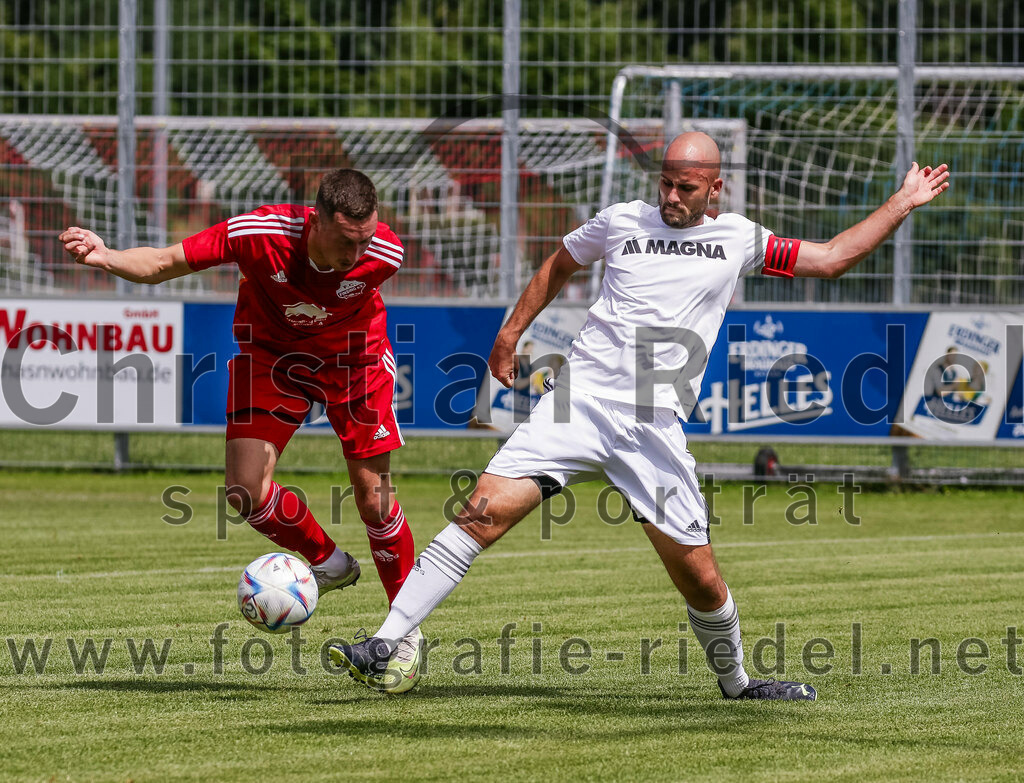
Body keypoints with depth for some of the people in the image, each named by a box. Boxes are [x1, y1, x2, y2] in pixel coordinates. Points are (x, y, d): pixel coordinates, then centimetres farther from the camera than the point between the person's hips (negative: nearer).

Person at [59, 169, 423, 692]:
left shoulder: (383, 253, -30)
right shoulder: (259, 234, -35)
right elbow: (163, 264, -26)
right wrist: (105, 257, -40)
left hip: (353, 359, 0)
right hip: (272, 352, 0)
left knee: (373, 499, -3)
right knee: (244, 488, -14)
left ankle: (407, 629, 17)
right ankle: (328, 563, 15)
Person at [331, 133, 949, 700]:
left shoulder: (738, 240, 10)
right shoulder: (622, 222, 10)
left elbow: (833, 258, 16)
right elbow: (560, 265, 28)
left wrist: (904, 204, 15)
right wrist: (512, 332, 25)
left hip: (655, 430, 1)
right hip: (579, 401, 0)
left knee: (699, 576, -2)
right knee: (486, 511, -17)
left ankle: (737, 681, 26)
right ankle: (386, 646, -17)